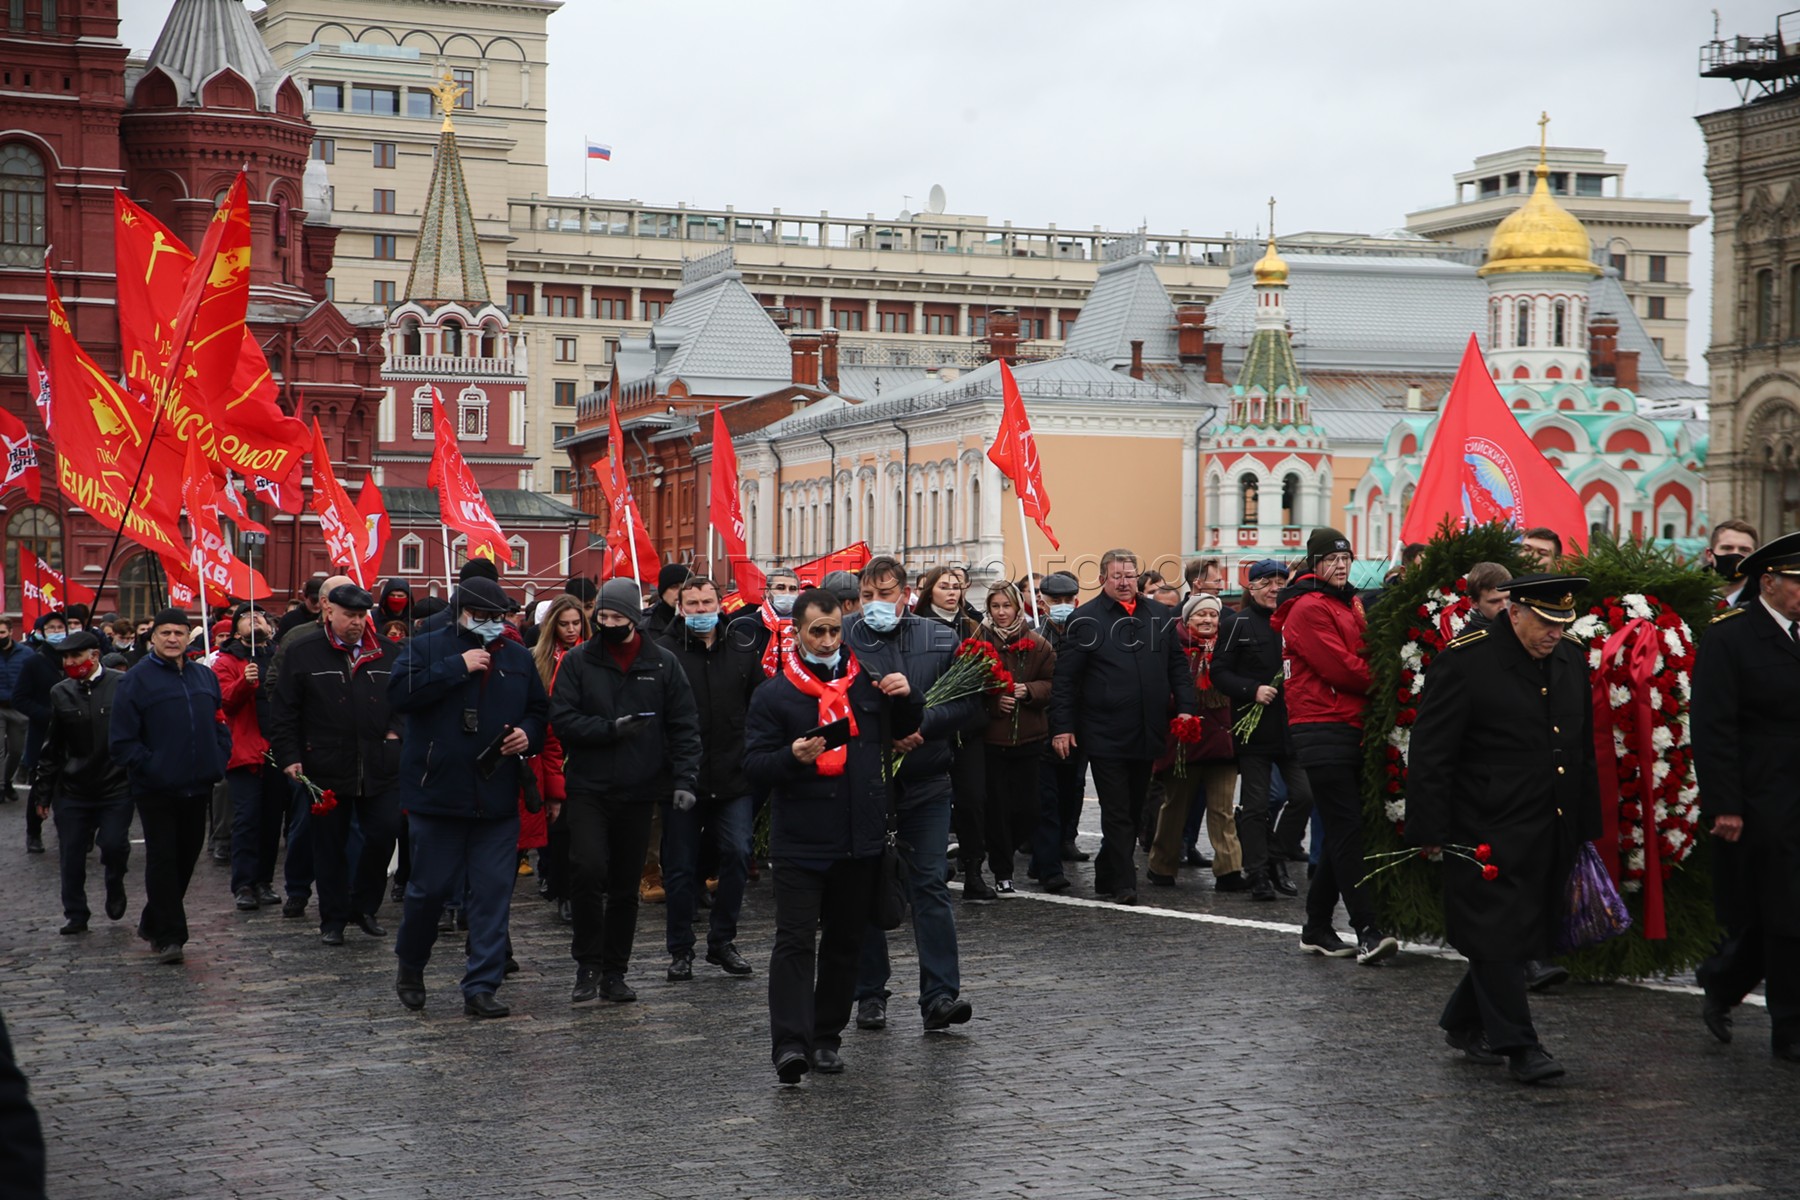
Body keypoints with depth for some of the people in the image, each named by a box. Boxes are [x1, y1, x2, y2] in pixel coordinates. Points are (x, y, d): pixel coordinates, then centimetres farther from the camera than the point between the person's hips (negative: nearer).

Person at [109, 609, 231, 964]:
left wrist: (218, 761, 4)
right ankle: (168, 936, -3)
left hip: (198, 787, 6)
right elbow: (122, 740, -8)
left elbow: (221, 725, 19)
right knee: (162, 860, -6)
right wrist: (149, 766, -15)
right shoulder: (137, 679, -5)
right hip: (156, 789, -6)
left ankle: (154, 922, 29)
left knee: (186, 856, 13)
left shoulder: (205, 677, 11)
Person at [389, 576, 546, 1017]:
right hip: (436, 794, -3)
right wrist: (457, 667, -17)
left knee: (493, 892, -1)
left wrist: (528, 734, -1)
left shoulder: (517, 657, 12)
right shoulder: (426, 647, 0)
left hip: (498, 798, 3)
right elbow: (399, 692, -16)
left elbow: (538, 709, 21)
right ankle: (410, 967, 28)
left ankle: (481, 987, 3)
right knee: (430, 888, 3)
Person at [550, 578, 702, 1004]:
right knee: (588, 872, -17)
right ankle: (588, 964, -1)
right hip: (589, 789, -2)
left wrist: (684, 779, -7)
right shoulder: (579, 661, 1)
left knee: (625, 885, 9)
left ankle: (614, 972, 19)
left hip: (639, 792, 2)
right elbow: (561, 718, -4)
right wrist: (610, 729, -16)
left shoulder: (663, 664, 4)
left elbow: (684, 726, 3)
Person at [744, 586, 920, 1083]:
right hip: (800, 842, -4)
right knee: (796, 941, -11)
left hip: (861, 839, 4)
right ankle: (789, 1042, -15)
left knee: (845, 941, 10)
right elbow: (754, 767, -5)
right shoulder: (774, 694, 0)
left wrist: (906, 697, 3)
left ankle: (826, 1038, 20)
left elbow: (904, 731, 24)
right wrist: (793, 756, -24)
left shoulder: (868, 681, 11)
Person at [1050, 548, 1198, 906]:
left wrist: (1186, 708, 2)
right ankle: (1124, 883, -2)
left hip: (1147, 734, 5)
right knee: (1117, 812, -4)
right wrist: (1062, 727, -8)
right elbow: (1065, 677, -3)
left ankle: (1107, 874, 26)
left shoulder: (1160, 616, 10)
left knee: (1134, 809, 13)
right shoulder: (1086, 619, -2)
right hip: (1105, 736, -5)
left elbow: (1177, 666, 15)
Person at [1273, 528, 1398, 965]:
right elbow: (1340, 669, -15)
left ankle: (1317, 928, 17)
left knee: (1343, 832, 10)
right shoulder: (1309, 609, -9)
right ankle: (1367, 932, -15)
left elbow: (1362, 657, 20)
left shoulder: (1347, 605, 21)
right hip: (1324, 730, -9)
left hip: (1351, 728, 9)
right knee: (1348, 830, -12)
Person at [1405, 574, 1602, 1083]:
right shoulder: (1465, 661, -12)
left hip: (1552, 833, 7)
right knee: (1498, 936, -4)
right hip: (1488, 835, -7)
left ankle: (1464, 1022, 27)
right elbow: (1430, 753, -11)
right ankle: (1519, 1045, 3)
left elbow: (1583, 749, 19)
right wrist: (1430, 830, -13)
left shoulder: (1572, 659, 10)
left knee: (1522, 935, 12)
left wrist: (1585, 826, 17)